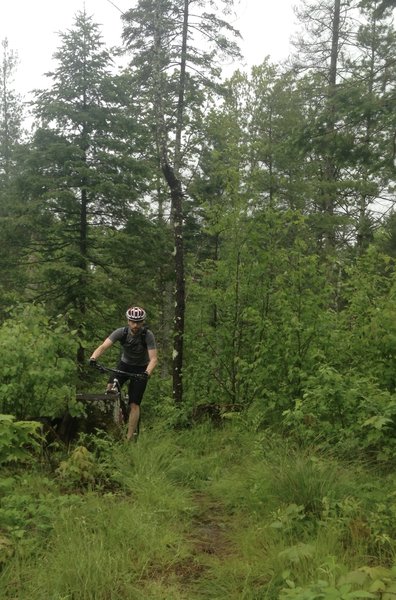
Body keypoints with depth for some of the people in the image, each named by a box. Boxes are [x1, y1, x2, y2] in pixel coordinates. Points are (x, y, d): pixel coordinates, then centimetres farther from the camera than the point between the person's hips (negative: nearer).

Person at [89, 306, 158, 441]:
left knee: (134, 404, -9)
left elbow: (153, 358, -29)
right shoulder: (121, 332, -20)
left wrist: (147, 373, -47)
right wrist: (93, 358, -49)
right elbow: (103, 346, -30)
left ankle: (130, 438, -3)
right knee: (110, 388, -23)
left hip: (141, 369, -2)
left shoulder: (148, 335, -25)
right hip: (124, 364, 2)